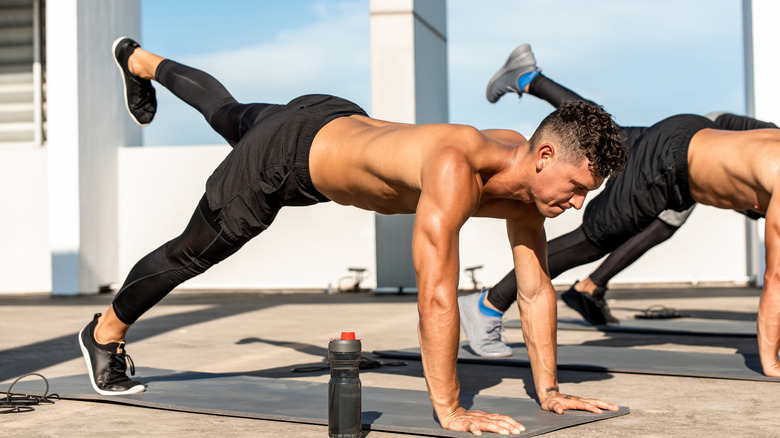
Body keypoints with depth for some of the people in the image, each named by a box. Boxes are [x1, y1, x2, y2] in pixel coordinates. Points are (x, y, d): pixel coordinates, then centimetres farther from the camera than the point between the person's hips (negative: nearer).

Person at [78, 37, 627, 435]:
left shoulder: (527, 176, -19)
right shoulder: (456, 170, -45)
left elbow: (536, 290, -12)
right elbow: (436, 296, -47)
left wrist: (548, 390, -14)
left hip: (344, 123, 7)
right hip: (288, 150, -7)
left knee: (232, 117, 35)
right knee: (192, 252, 14)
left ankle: (144, 61, 64)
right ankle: (105, 332, 40)